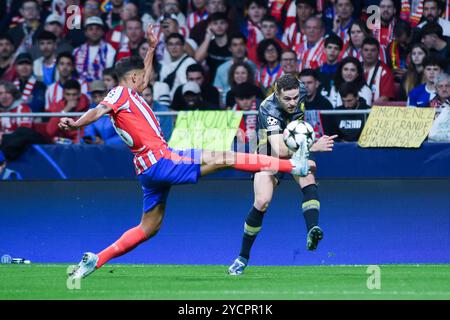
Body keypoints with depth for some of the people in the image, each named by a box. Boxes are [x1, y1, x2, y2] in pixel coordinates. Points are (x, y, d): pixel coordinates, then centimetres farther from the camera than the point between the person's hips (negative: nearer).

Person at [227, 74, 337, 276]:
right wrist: (312, 147, -56)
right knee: (262, 202, -19)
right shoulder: (269, 110, -34)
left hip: (295, 149, 5)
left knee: (308, 181, -26)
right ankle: (243, 257, -2)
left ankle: (312, 233, -44)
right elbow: (279, 149, -47)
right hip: (269, 153, -4)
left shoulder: (300, 92, -15)